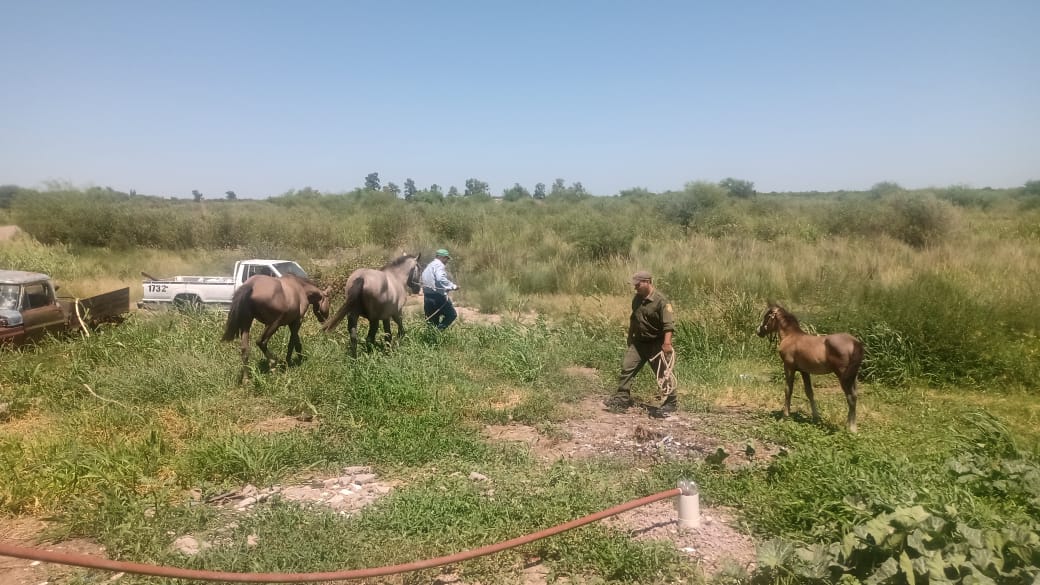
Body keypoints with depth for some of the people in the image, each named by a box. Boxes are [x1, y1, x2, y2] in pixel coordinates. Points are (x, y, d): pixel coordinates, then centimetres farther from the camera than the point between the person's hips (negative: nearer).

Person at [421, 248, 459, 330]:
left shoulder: (429, 266, 20)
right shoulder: (439, 265, -9)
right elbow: (441, 279, -26)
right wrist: (453, 286, -19)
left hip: (427, 296, 9)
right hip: (437, 295, -9)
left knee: (432, 321, 12)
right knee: (452, 315, -2)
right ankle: (438, 330, -15)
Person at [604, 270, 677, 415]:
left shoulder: (661, 301, -19)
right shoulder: (637, 299, 5)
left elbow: (669, 324, -26)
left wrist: (667, 343, -35)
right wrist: (630, 336, 25)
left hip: (656, 343, -7)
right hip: (639, 342, 7)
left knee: (663, 373, 1)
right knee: (626, 367, 2)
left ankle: (671, 403, 16)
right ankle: (621, 399, 9)